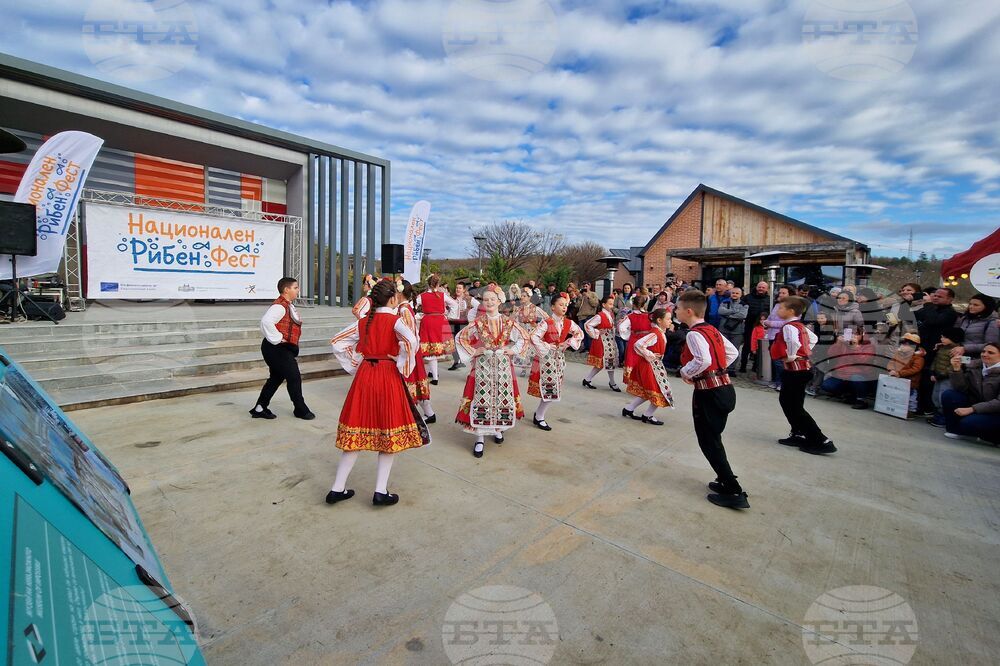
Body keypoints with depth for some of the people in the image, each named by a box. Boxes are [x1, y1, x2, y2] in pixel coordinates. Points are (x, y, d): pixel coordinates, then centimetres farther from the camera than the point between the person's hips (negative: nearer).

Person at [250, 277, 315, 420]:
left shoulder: (288, 306, 14)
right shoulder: (279, 306, -19)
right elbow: (266, 321, -33)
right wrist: (277, 338, -25)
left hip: (283, 349, 10)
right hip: (277, 349, -10)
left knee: (276, 377, 16)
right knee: (294, 378, -2)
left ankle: (260, 408, 26)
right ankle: (301, 410, 11)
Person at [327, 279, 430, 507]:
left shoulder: (364, 321, 8)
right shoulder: (394, 320, -8)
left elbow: (337, 342, 12)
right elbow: (411, 340, -27)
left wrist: (354, 365, 12)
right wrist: (403, 368, -15)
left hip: (364, 375, 5)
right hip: (388, 376, -5)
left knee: (356, 431, 12)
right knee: (389, 433, 6)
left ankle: (337, 488, 18)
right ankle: (381, 492, 8)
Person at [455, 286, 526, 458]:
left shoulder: (508, 322, 1)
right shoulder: (478, 322, -3)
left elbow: (523, 339, 11)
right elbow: (461, 337, 2)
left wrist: (512, 350, -2)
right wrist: (473, 352, -5)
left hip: (503, 365, 2)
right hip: (482, 365, -2)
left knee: (502, 397, 9)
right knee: (481, 398, -3)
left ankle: (497, 428, 33)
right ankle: (480, 438, 5)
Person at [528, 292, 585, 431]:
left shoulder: (568, 323, 2)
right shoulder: (546, 322, -15)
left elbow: (580, 334, 13)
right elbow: (534, 337, -24)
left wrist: (569, 342, -2)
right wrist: (547, 348, -20)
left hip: (559, 358, 6)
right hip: (546, 358, -6)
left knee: (554, 390, 10)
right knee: (548, 389, -4)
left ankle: (539, 414, 26)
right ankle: (539, 417, 15)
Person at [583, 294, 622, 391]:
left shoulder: (611, 314, 5)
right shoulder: (600, 316, -19)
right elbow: (587, 325, -23)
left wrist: (613, 335, 9)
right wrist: (595, 335, -15)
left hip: (611, 341, 8)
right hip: (602, 342, -8)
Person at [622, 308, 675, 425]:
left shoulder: (661, 333, 6)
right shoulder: (655, 334, -23)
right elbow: (638, 344, -32)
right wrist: (649, 356, -23)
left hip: (656, 366, 10)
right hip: (651, 366, -10)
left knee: (647, 392, 19)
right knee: (659, 392, 1)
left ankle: (628, 409, 27)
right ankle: (648, 416, 17)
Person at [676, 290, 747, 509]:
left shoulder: (694, 334, -17)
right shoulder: (712, 330, 12)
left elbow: (703, 360, -32)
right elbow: (732, 353, 19)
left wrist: (685, 372, -16)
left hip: (709, 394, -9)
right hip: (725, 388, 9)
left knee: (709, 442, 2)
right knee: (713, 439, 21)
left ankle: (734, 492, 7)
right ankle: (726, 481, 31)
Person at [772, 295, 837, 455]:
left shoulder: (789, 327, -19)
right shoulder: (800, 326, 11)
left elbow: (794, 342, -38)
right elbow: (813, 338, 26)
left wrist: (790, 357, -22)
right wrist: (804, 353, 19)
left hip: (795, 369, -10)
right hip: (802, 367, 10)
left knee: (795, 407, -2)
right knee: (786, 401, 19)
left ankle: (821, 441, 2)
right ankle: (799, 435, 26)